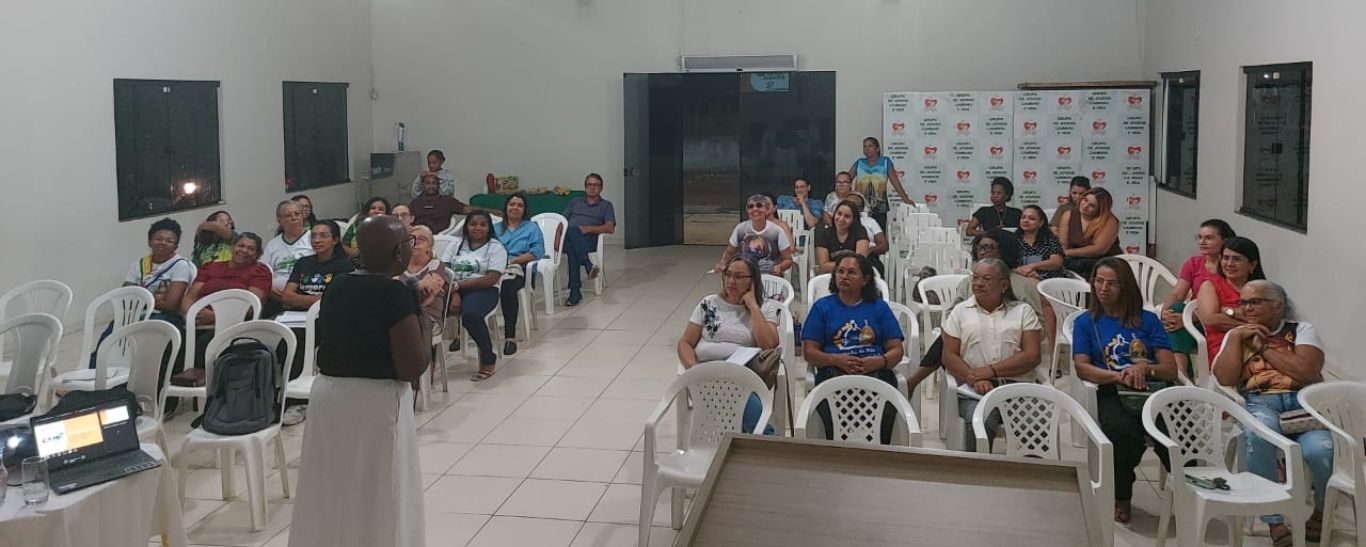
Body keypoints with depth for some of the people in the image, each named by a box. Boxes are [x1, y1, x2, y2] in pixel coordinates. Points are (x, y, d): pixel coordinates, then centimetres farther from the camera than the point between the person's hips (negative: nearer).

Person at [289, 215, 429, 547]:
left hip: (327, 394, 7)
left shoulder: (336, 288, 6)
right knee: (378, 499, 6)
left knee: (331, 492, 18)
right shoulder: (396, 294, -16)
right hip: (375, 402, -7)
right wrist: (425, 326, -3)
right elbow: (412, 369, -18)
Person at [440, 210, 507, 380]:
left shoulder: (496, 248, 5)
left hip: (483, 290, -3)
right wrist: (453, 293, -14)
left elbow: (492, 279, -8)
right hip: (454, 289, 4)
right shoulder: (456, 246, 18)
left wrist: (458, 285, -12)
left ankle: (488, 360, -14)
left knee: (470, 314, -37)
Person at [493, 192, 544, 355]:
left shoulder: (532, 228, 21)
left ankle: (510, 337, -40)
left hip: (517, 268, -3)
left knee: (506, 286, -39)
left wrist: (512, 260, -9)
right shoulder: (495, 228, 32)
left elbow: (537, 251, 4)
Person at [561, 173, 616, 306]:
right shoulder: (574, 202, 30)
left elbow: (610, 228, 4)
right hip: (567, 238, 2)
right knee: (573, 231, -39)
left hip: (587, 240, -2)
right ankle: (588, 266, -56)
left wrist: (589, 228, -11)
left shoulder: (606, 205, 20)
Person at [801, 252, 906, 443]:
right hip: (833, 373, 0)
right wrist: (837, 360, -10)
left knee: (885, 413, -34)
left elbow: (897, 350, 14)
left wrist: (879, 361, -9)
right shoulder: (822, 307, 18)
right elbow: (809, 352, 10)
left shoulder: (879, 307, 20)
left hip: (876, 373, 1)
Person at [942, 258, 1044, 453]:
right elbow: (949, 356, 8)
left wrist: (992, 371, -9)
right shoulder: (960, 311, 16)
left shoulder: (1023, 311, 14)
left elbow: (1032, 356, 2)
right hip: (975, 391, 0)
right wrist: (975, 379, -11)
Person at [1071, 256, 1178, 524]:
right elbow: (1082, 367, 5)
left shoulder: (1148, 320, 22)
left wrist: (1145, 368, -9)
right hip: (1112, 395, -1)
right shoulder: (1086, 322, 20)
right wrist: (1120, 376, -13)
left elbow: (1171, 369, 14)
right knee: (1124, 432, -37)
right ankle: (1121, 497, -11)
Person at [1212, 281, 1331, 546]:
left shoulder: (1302, 330, 16)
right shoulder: (1236, 335, 22)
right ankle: (1274, 520, -26)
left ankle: (1322, 512, 1)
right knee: (1259, 437, -38)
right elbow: (1225, 378, 5)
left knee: (1321, 450, -33)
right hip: (1259, 403, 0)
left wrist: (1262, 347, 3)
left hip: (1303, 399, 0)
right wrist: (1236, 336, 5)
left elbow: (1307, 371, -4)